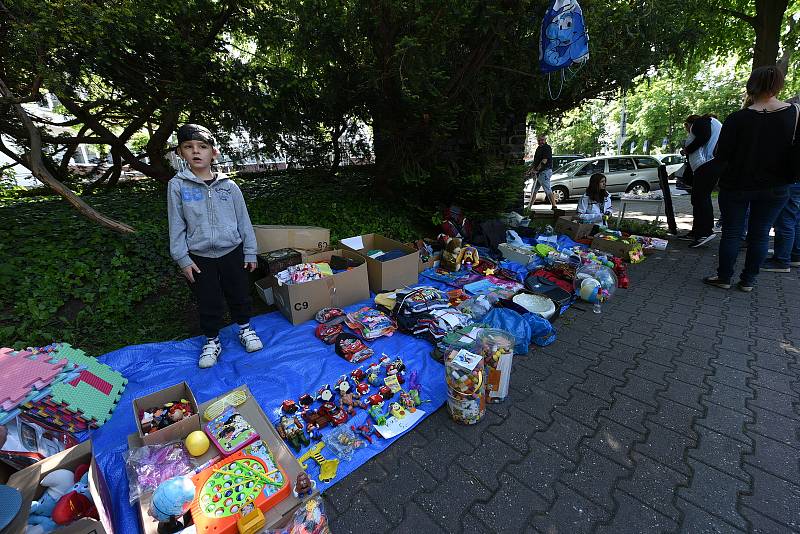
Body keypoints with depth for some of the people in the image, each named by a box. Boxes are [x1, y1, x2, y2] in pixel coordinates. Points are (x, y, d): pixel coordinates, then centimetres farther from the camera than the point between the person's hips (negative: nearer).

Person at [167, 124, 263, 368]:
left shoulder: (228, 186, -4)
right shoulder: (177, 185, -4)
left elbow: (243, 221, 0)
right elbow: (176, 226, -1)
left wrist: (250, 253, 1)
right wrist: (182, 259, -5)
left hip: (232, 252, 0)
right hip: (199, 257, 0)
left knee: (239, 295, 13)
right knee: (208, 302, 12)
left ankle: (245, 329, 36)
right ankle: (212, 341, 31)